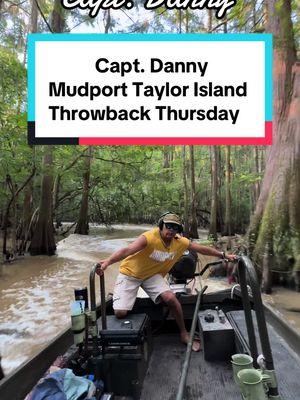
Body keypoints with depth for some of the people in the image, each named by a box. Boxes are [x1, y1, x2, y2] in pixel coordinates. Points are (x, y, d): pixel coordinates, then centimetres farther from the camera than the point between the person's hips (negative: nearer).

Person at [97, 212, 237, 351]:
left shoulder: (180, 242, -11)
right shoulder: (149, 237, -30)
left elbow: (202, 249, 2)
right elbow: (127, 250, -44)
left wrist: (224, 255, 6)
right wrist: (107, 261, -59)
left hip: (152, 275, 4)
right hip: (130, 272, -4)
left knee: (171, 298, -20)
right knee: (120, 313, -16)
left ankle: (184, 334, 4)